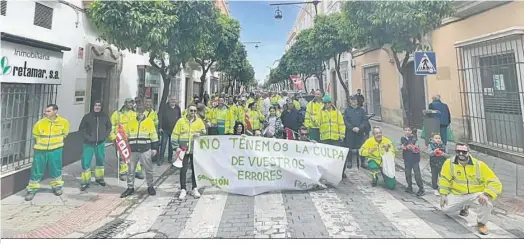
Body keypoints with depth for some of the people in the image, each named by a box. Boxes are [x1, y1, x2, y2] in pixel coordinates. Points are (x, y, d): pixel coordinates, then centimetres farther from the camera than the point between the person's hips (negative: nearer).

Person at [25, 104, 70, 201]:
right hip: (41, 150, 0)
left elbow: (65, 132, 11)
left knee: (56, 169, 12)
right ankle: (32, 189, 21)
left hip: (55, 150, 0)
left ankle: (57, 186, 31)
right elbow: (35, 135, 8)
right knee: (36, 170, 5)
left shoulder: (63, 122, -9)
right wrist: (42, 142, 10)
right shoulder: (40, 123, -11)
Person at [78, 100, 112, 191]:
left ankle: (99, 178, 34)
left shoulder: (105, 117, 2)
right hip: (88, 143, -2)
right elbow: (81, 129, 1)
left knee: (100, 160, 15)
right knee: (86, 162, -5)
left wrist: (105, 136, -1)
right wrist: (87, 137, -11)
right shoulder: (87, 117, -3)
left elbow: (109, 127, 11)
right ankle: (85, 181, 8)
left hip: (101, 143, 2)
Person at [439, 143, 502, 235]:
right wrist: (443, 194, -5)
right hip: (457, 194, 3)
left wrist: (486, 194, -34)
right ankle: (464, 206, 30)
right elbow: (444, 179, 1)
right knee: (446, 209, -6)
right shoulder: (449, 163, -12)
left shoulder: (479, 165, -16)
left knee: (486, 202, -33)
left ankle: (481, 223, -1)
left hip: (476, 193, -2)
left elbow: (495, 183, -17)